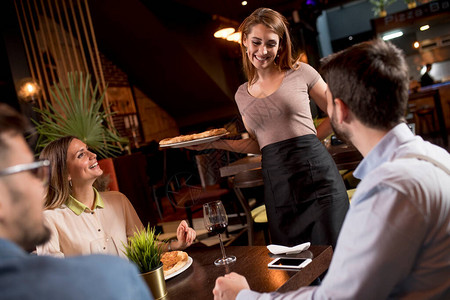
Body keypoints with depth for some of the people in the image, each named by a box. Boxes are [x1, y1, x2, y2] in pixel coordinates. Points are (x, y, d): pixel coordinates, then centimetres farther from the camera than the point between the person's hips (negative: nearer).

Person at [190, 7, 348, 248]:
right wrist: (213, 143, 10)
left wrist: (306, 140, 1)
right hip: (276, 183, 3)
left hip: (315, 170, -3)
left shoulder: (300, 72, 1)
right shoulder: (242, 95, 13)